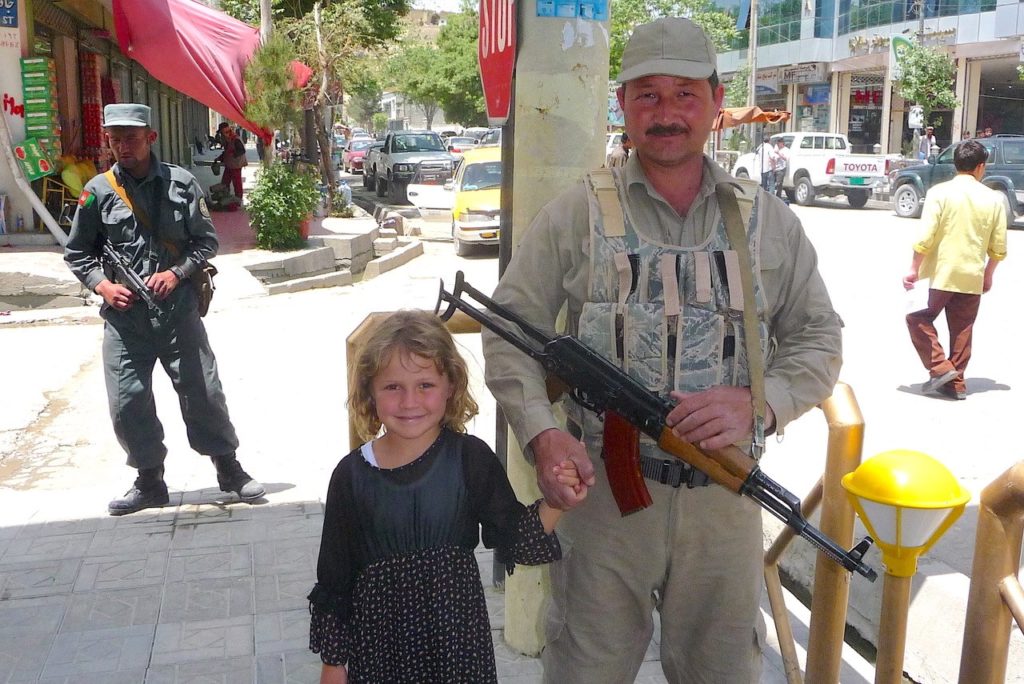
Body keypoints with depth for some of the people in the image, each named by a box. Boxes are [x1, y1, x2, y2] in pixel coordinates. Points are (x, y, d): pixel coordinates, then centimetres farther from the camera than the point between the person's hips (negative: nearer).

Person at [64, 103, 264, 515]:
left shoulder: (180, 183, 0)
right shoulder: (98, 192, 2)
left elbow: (206, 241, 4)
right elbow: (77, 253, 10)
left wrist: (177, 273, -10)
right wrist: (102, 285, -6)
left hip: (177, 309, -1)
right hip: (123, 314, 1)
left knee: (203, 391, 3)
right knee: (127, 402, 3)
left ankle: (228, 469, 21)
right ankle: (150, 482, 21)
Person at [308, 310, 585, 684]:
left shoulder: (470, 458, -10)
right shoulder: (352, 474, -7)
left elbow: (514, 541, -8)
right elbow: (334, 576, 1)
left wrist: (552, 505, -26)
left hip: (456, 630, 0)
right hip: (379, 638, 1)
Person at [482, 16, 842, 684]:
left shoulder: (769, 219, 5)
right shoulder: (577, 213, -1)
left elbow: (818, 338, 8)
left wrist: (758, 403, -12)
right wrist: (540, 432, -16)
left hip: (726, 497, 2)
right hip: (600, 486, -2)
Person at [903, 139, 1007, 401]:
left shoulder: (940, 192, -8)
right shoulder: (993, 198, 3)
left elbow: (925, 237, -14)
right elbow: (998, 247, 6)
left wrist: (914, 270, -6)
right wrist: (988, 274, 21)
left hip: (940, 274, -4)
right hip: (972, 277, 4)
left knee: (918, 319, 10)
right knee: (962, 330, 11)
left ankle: (940, 367, -1)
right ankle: (956, 384, 16)